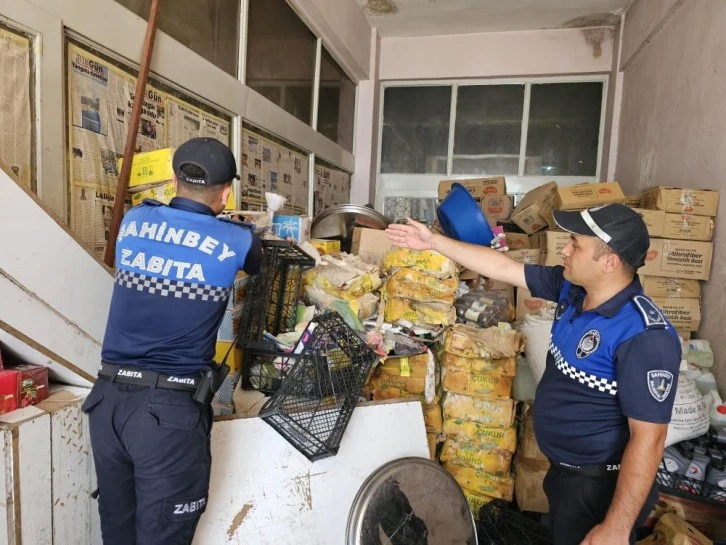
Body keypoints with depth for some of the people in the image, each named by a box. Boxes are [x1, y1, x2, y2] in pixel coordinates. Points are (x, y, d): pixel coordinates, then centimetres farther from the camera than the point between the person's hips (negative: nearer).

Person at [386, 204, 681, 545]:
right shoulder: (571, 287, -7)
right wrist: (433, 242, 0)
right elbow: (502, 267, -1)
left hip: (601, 487, -8)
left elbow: (648, 439, -28)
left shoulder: (645, 337, -30)